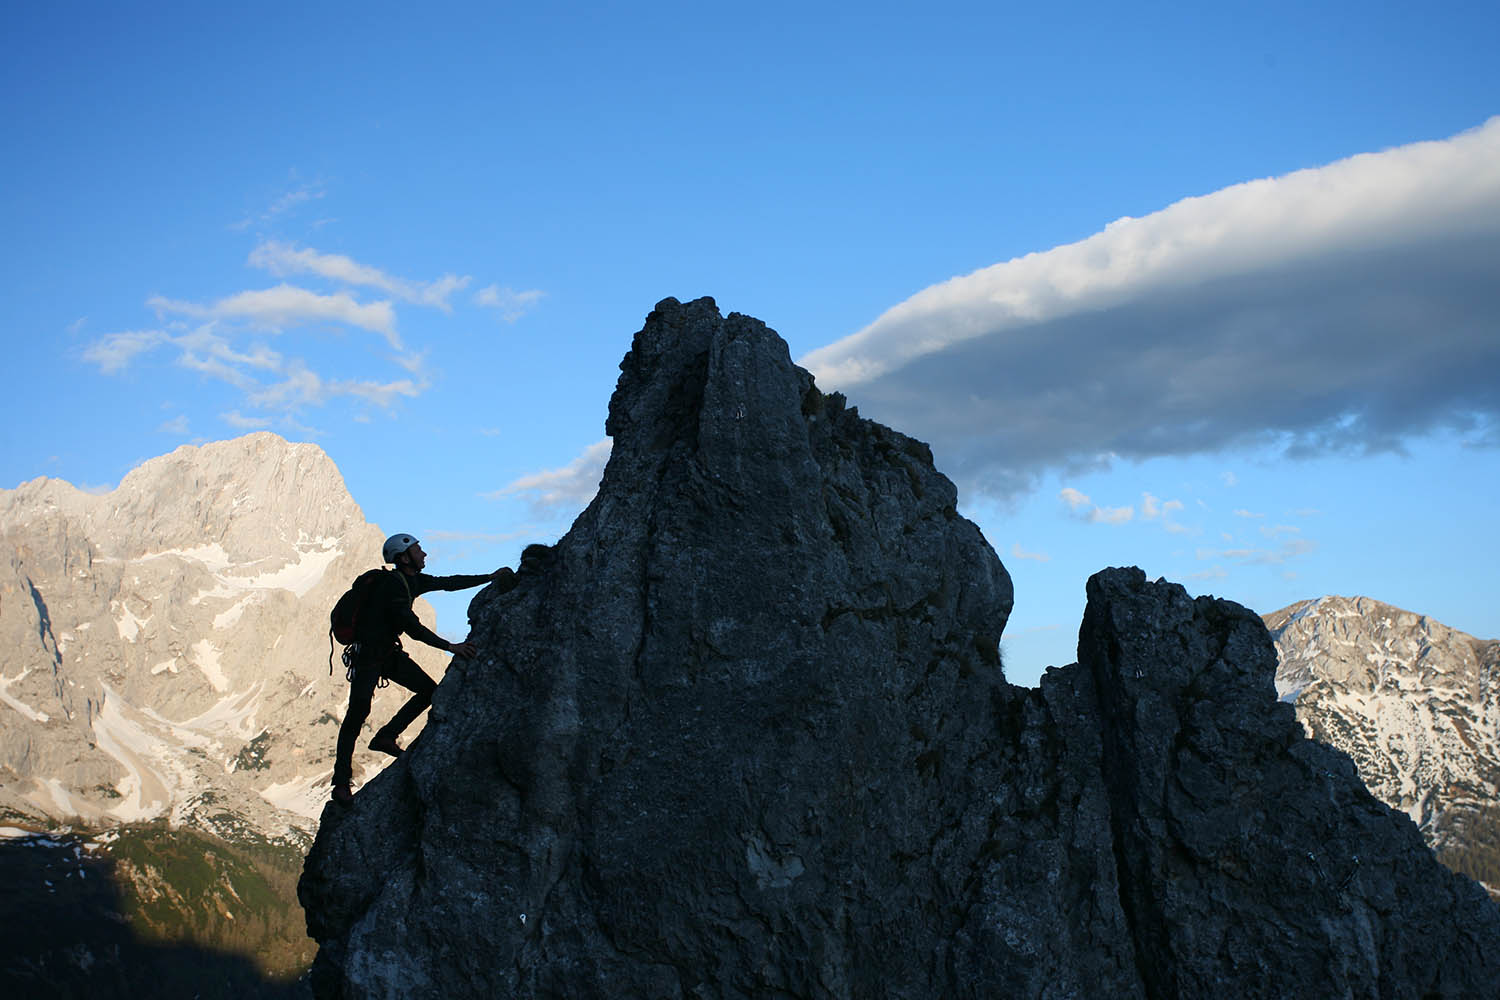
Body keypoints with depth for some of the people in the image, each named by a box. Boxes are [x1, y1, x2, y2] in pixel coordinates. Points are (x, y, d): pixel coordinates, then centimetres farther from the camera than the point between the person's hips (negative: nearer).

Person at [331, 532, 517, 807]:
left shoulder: (413, 581, 4)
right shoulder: (392, 584, -23)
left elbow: (449, 583, 14)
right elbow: (413, 628, -26)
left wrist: (490, 577, 12)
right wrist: (450, 647, -25)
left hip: (389, 651, 9)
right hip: (368, 653, -9)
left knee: (429, 690, 4)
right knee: (358, 712, -15)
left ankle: (386, 737, 9)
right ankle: (341, 783, -13)